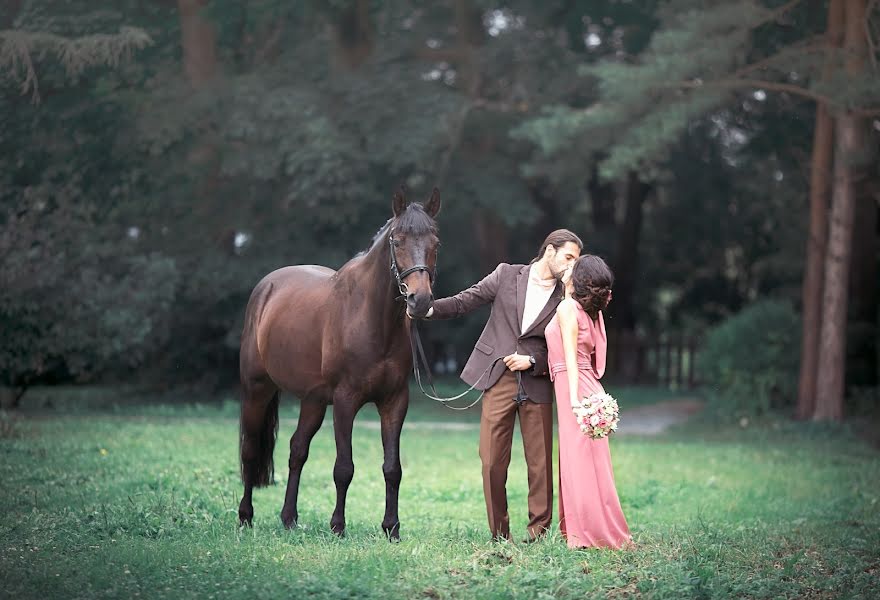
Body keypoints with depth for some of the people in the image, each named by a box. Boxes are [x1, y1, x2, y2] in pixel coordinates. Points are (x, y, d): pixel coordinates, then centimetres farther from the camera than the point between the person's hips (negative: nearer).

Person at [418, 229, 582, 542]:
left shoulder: (565, 297, 5)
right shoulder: (507, 275, 4)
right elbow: (467, 300, 3)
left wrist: (532, 361, -10)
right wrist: (430, 308, -12)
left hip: (536, 384, 1)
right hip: (498, 380, -1)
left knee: (540, 463, 2)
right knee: (492, 461, 0)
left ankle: (539, 531, 12)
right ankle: (499, 533, 9)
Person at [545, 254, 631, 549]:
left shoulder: (567, 307, -9)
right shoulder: (589, 311, 15)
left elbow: (571, 356, -15)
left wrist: (573, 399, -18)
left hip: (575, 387, -8)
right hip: (587, 388, 8)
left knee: (579, 460, -6)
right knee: (583, 461, 10)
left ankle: (589, 532, -4)